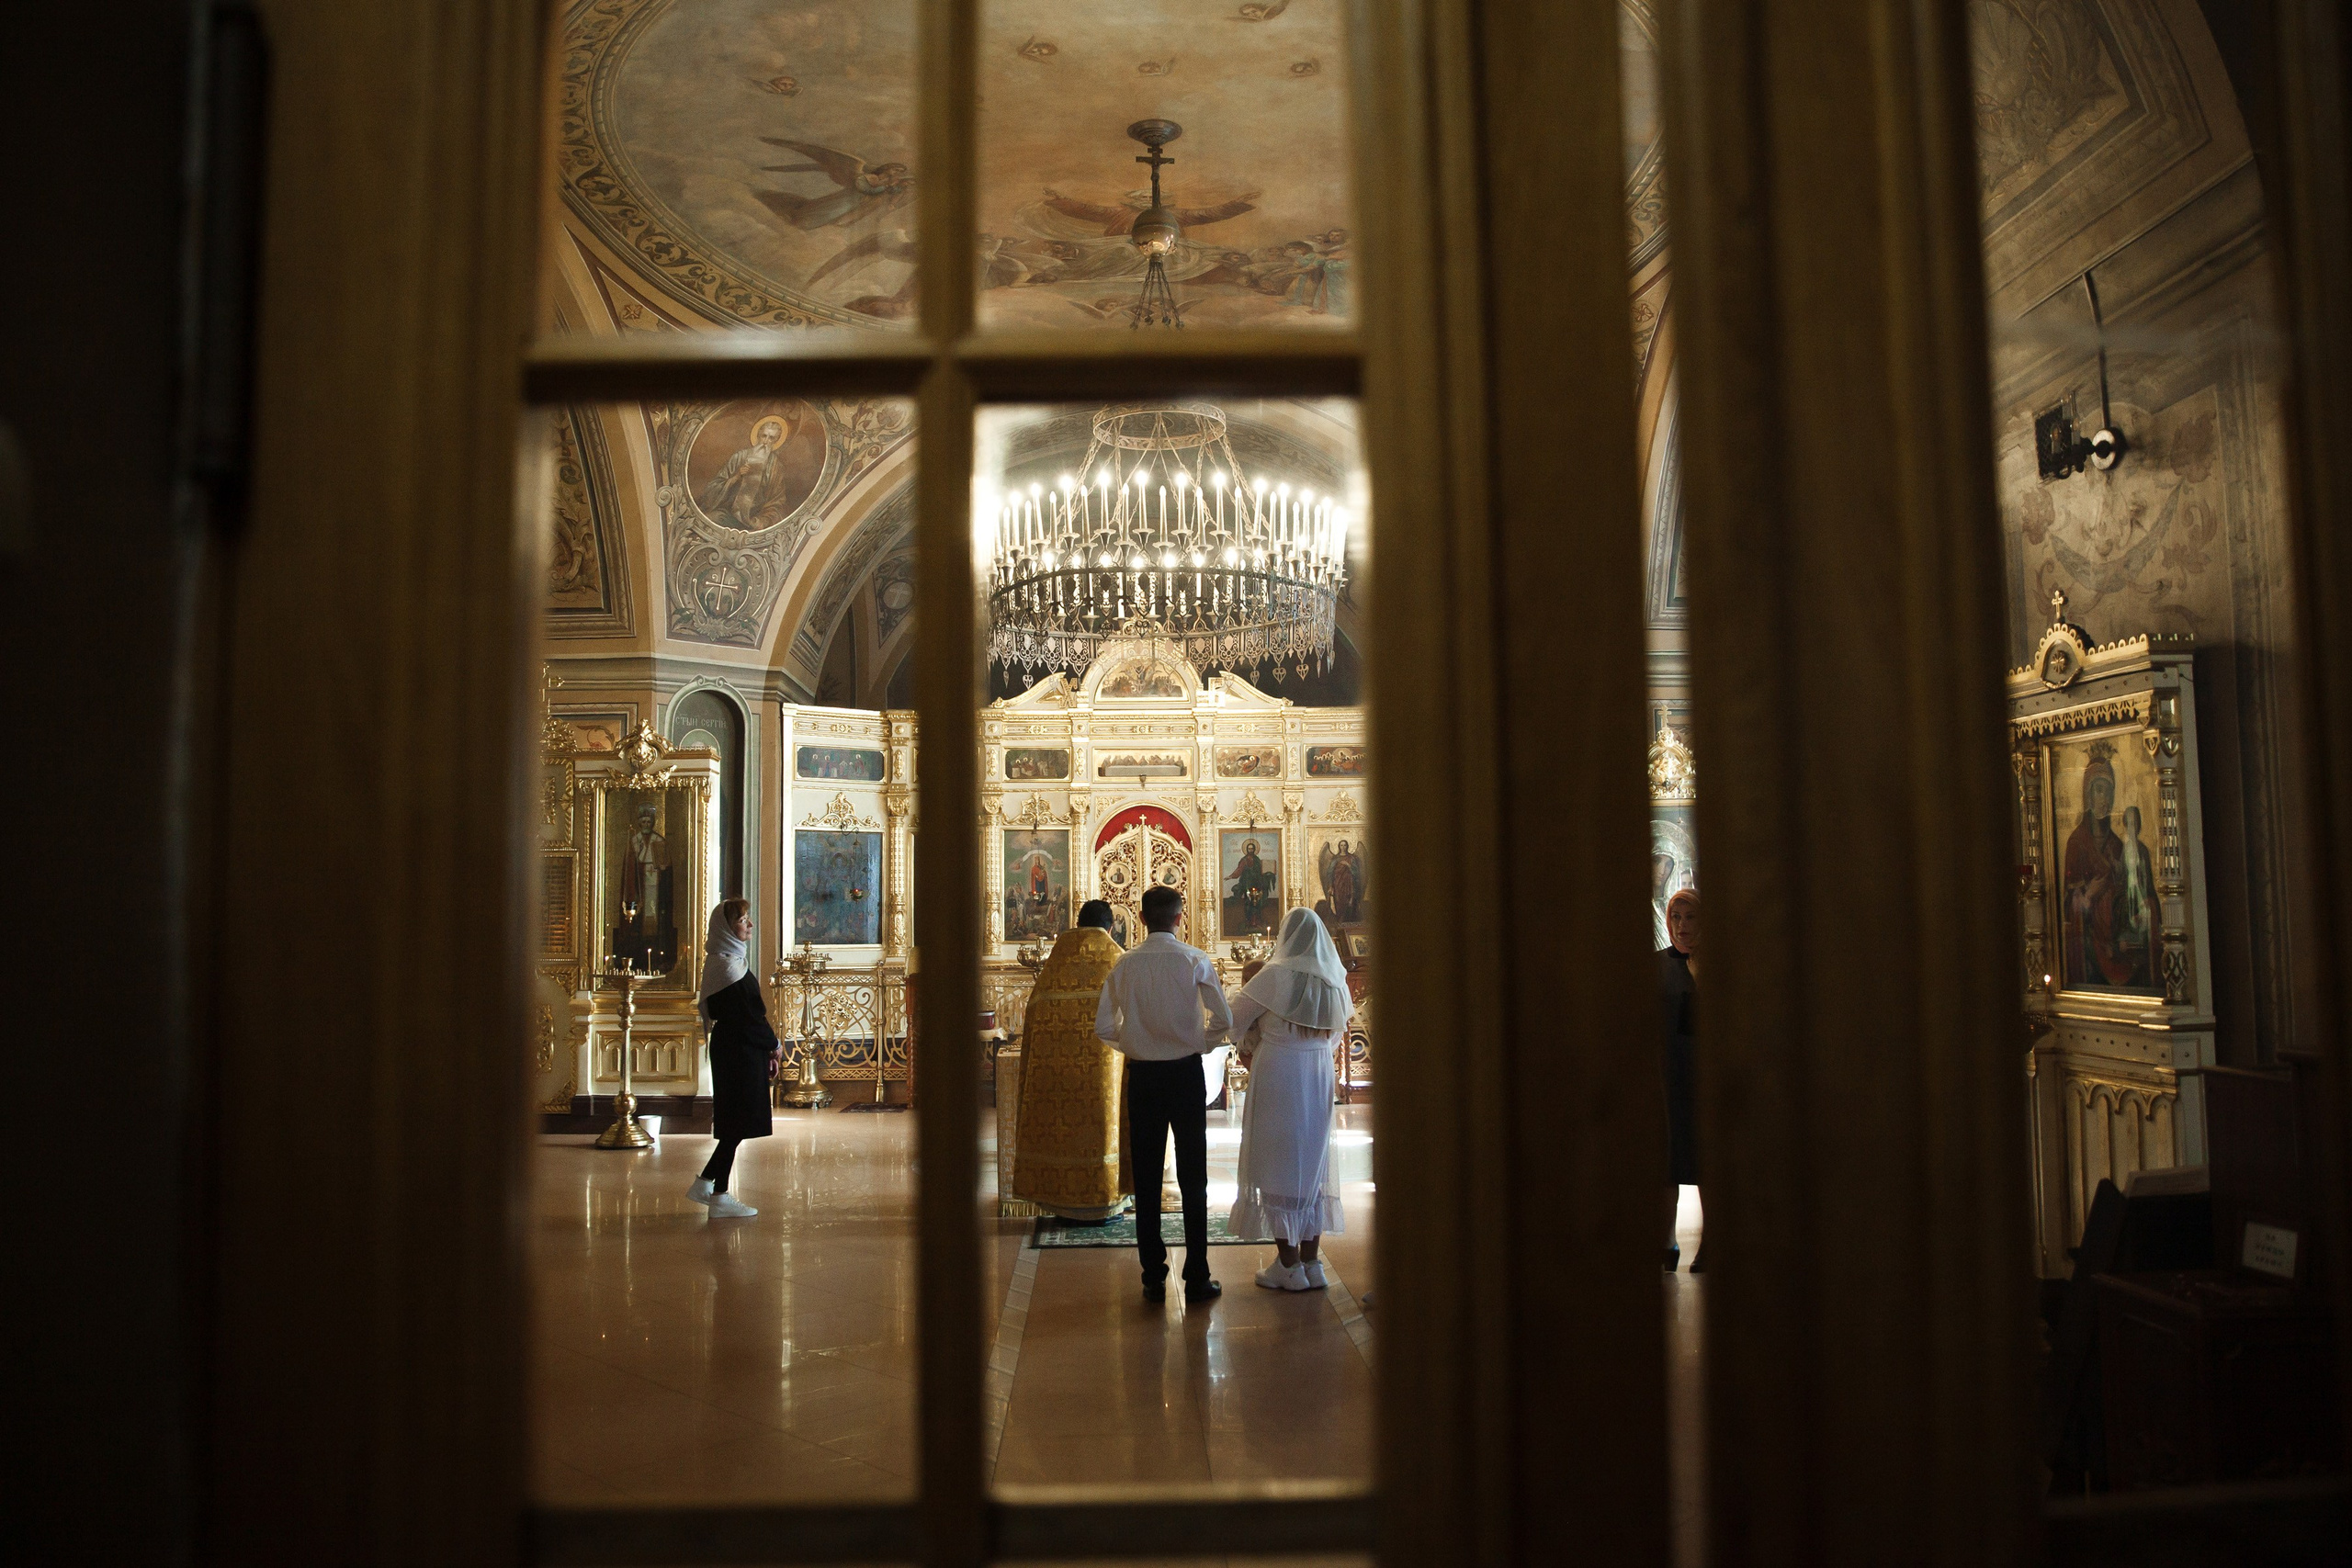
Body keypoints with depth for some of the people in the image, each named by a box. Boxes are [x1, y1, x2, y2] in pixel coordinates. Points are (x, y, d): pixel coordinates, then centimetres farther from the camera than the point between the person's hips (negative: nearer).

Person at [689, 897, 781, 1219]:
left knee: (734, 1125, 16)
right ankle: (719, 1197, 7)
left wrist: (769, 1048, 10)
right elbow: (749, 1018, -19)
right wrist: (774, 1045, -6)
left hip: (734, 1051, 10)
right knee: (735, 1125, -2)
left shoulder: (727, 961, 14)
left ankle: (704, 1184, 23)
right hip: (739, 1053, -10)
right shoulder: (730, 965, -18)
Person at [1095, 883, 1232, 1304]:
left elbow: (1103, 1027, -2)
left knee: (1146, 1178, 9)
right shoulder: (1196, 961, -8)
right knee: (1193, 1178, 5)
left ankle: (1153, 1278, 13)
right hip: (1186, 1073, -1)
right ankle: (1197, 1278, 7)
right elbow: (1224, 1021, -10)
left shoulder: (1125, 965, -2)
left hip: (1141, 1075, 2)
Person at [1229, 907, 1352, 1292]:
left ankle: (1288, 1265, 5)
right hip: (1319, 1081, 5)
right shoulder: (1334, 980, 4)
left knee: (1278, 1164, 3)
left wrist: (1249, 1047, 12)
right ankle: (1312, 1262, 16)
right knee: (1312, 1166, 12)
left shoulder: (1276, 975, -12)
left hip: (1276, 1076, -5)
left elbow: (1235, 1019, -5)